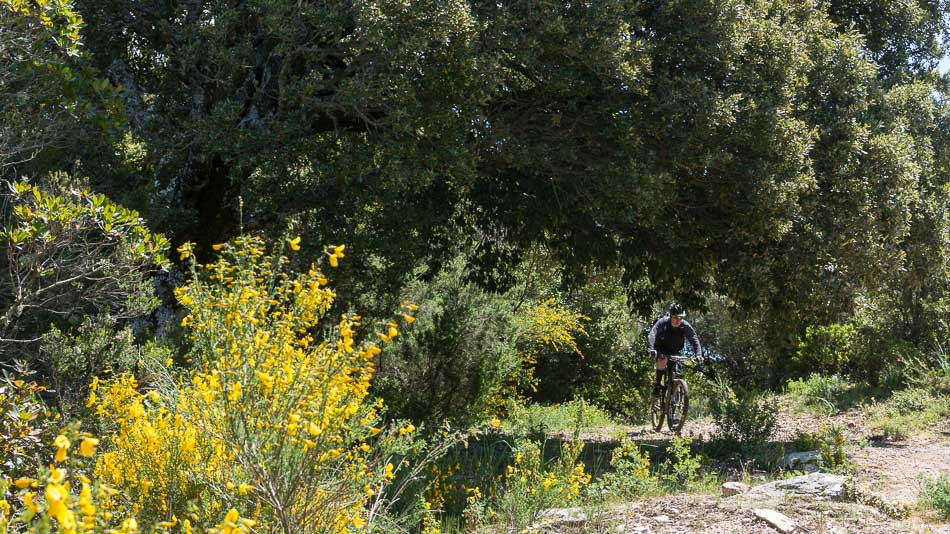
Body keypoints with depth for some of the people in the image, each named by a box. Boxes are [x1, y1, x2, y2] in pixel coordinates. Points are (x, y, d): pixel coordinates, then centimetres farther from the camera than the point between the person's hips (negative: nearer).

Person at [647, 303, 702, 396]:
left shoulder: (686, 326, -21)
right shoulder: (663, 322, -27)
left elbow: (695, 340, -20)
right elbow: (652, 335, -37)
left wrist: (698, 354, -35)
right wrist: (651, 350, -53)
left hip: (676, 351, 2)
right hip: (661, 349, -2)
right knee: (662, 360, -33)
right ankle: (657, 385, -17)